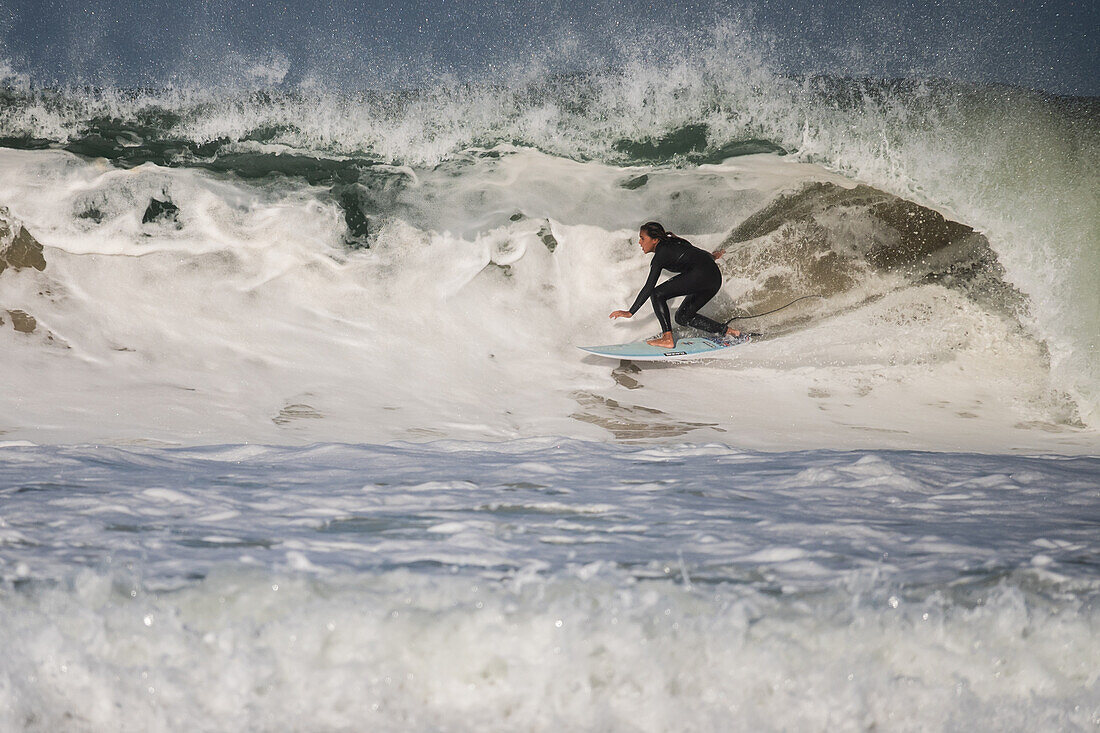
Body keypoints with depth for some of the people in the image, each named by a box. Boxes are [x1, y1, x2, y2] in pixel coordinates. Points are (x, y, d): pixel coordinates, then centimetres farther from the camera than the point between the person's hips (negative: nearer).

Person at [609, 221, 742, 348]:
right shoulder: (670, 243, 18)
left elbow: (649, 288, -11)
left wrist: (630, 312, -10)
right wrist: (710, 256, 55)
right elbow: (691, 250, 34)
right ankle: (727, 331, 12)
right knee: (683, 317, 15)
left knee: (657, 294, -6)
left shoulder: (661, 254, -7)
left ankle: (668, 338, -11)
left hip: (701, 274, -10)